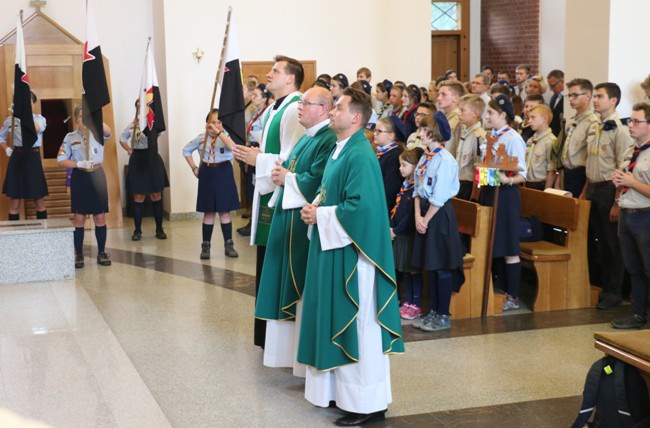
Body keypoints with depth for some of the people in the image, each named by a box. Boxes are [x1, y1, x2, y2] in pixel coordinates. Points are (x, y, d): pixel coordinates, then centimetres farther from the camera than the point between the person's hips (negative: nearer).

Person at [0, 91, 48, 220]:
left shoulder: (39, 118, 0)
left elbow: (36, 128, -24)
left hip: (33, 159, -1)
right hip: (16, 159, 1)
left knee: (40, 201, 6)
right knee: (14, 203, 4)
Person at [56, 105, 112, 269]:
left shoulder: (97, 133, 4)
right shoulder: (70, 137, 3)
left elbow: (108, 132, -20)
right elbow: (61, 160, -1)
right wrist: (79, 164, -15)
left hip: (97, 175, 1)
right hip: (79, 177, 0)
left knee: (100, 217, 3)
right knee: (79, 218, 2)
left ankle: (102, 252, 13)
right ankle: (78, 254, 9)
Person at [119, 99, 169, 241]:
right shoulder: (132, 124, 7)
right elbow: (122, 139, 21)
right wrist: (129, 150, 6)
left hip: (152, 158, -2)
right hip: (137, 160, 2)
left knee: (156, 195, 4)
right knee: (138, 196, 5)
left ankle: (159, 229, 14)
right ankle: (137, 230, 12)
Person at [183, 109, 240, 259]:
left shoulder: (226, 135, -3)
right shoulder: (201, 138, 3)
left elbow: (232, 147, -26)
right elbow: (186, 150, 17)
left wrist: (218, 132, -29)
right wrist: (194, 168, 9)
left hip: (223, 173, -2)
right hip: (207, 174, 2)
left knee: (224, 211, 3)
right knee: (209, 212, 6)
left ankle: (229, 245, 12)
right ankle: (206, 246, 13)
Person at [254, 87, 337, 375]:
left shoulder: (328, 141, -16)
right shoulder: (305, 139, 17)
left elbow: (315, 181, -25)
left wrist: (287, 178, -11)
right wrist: (283, 175, 0)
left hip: (308, 223, -10)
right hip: (289, 218, 10)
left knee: (305, 285, -3)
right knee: (289, 281, 13)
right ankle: (289, 347, 24)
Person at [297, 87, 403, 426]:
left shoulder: (360, 156, -19)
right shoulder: (339, 150, 13)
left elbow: (360, 207, -26)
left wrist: (320, 216, -16)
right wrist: (314, 208, 2)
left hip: (351, 253, -10)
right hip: (333, 249, 10)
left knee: (356, 325, -2)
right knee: (337, 322, 16)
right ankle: (340, 389, 28)